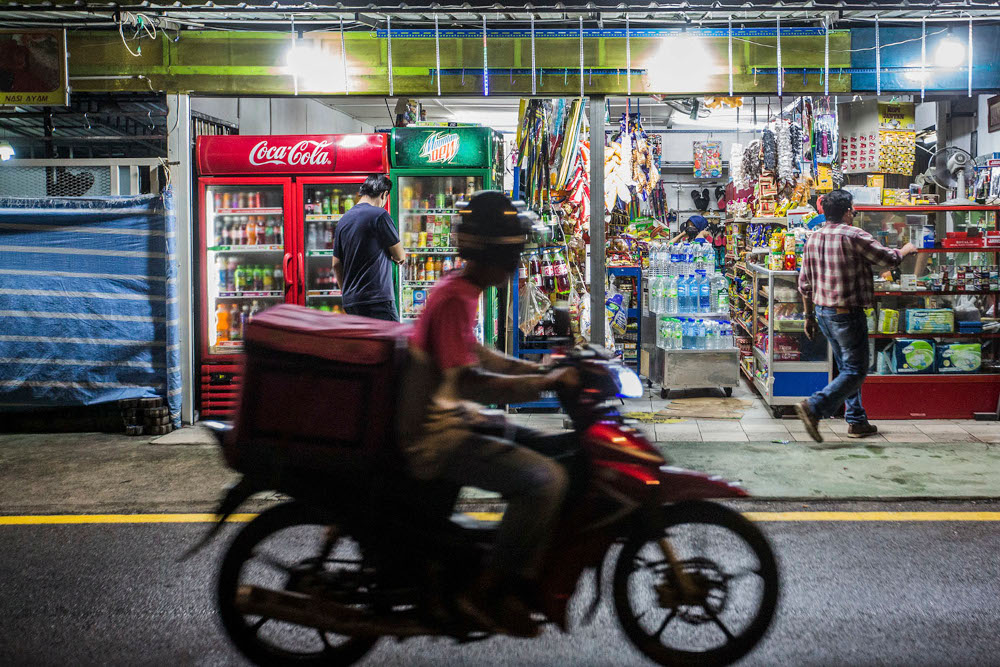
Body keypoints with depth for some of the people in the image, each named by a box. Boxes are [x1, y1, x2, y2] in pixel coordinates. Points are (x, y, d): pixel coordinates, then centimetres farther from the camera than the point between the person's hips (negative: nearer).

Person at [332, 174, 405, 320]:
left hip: (350, 301, 8)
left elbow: (336, 264, 17)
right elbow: (400, 256, -1)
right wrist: (398, 258, 22)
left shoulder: (344, 219, 13)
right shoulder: (379, 215, -9)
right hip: (377, 299, -8)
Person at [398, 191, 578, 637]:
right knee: (545, 479, -22)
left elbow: (477, 357, 25)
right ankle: (487, 591, -9)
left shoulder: (457, 290, 12)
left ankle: (521, 580, 16)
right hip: (437, 440, -11)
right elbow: (467, 381, -29)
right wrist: (544, 384, -29)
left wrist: (547, 371, 16)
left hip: (452, 422, 11)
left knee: (552, 451, 13)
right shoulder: (455, 299, -19)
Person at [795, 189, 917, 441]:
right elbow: (889, 258, -7)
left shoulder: (813, 239, 7)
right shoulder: (854, 236, -15)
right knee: (855, 371, -2)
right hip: (847, 314, -8)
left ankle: (857, 421, 23)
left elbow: (804, 283, 10)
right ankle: (813, 408, -16)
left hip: (822, 312, 8)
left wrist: (809, 316, 17)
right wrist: (905, 250, 15)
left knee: (846, 368, 18)